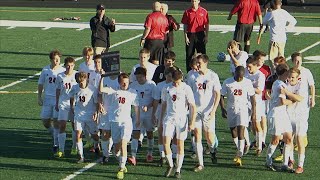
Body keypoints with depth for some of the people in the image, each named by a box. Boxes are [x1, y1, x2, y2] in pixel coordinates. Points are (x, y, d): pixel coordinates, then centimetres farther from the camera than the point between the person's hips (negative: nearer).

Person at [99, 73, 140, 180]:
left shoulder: (132, 93, 2)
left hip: (126, 121, -2)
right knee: (116, 145, 10)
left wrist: (138, 120, 17)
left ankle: (121, 169, -17)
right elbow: (101, 89, -9)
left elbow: (136, 107, 11)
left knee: (123, 144, -16)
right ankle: (122, 165, 29)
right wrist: (102, 78, -17)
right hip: (115, 121, 2)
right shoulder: (114, 91, 2)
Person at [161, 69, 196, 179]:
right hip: (169, 119, 2)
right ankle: (170, 165, 11)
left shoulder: (186, 89, -7)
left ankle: (178, 170, 12)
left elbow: (193, 107, -5)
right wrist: (161, 119, 17)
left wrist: (192, 122, -10)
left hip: (182, 119, -2)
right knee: (166, 143, -9)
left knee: (180, 145, 2)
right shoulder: (166, 89, 3)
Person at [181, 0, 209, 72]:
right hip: (190, 35, 1)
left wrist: (206, 36, -3)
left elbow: (206, 25, 3)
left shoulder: (204, 11, 1)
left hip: (200, 35, -1)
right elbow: (185, 25, 4)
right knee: (189, 55, 3)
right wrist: (185, 37, -3)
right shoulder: (187, 12, 3)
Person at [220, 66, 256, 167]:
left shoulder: (247, 83, -5)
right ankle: (240, 151, 31)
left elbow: (252, 98, 0)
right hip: (231, 109, 3)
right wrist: (223, 109, -5)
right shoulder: (227, 82, -4)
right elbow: (221, 96, 3)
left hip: (243, 109, -3)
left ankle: (239, 156, -15)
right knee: (233, 131, 10)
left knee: (241, 131, -14)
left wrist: (253, 112, -2)